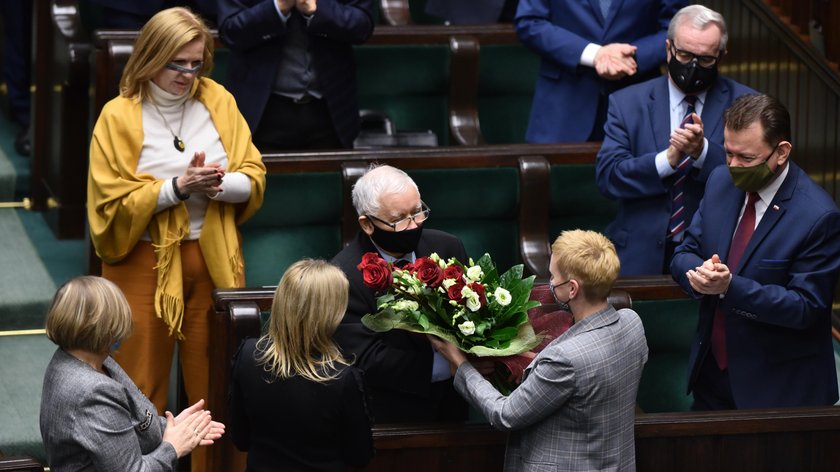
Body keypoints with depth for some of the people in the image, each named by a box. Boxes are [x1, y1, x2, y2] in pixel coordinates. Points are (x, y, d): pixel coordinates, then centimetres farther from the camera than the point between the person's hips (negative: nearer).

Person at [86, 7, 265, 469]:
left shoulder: (218, 102, 2)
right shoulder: (119, 116, -7)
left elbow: (254, 177, 3)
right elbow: (113, 203, -11)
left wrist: (220, 184, -18)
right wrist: (178, 188, -21)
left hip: (212, 259, 3)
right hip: (146, 263, -3)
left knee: (214, 384, 8)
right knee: (142, 389, 2)